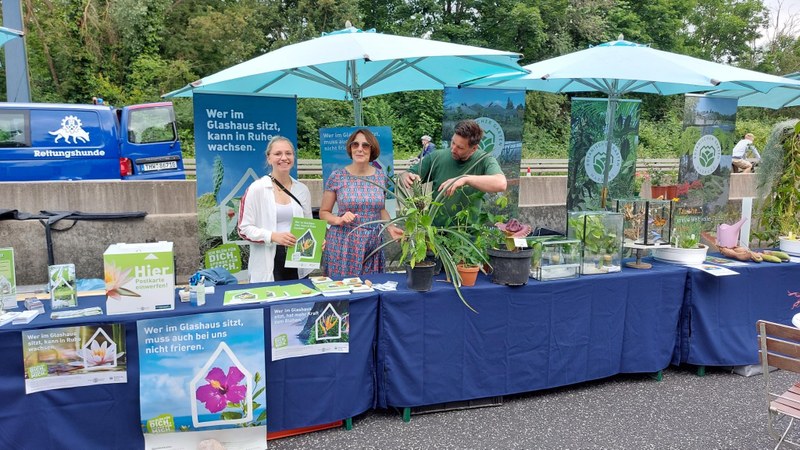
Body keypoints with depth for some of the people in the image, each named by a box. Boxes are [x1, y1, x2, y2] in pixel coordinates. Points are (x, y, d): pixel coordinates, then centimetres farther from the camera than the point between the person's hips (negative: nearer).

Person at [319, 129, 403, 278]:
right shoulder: (337, 177, -4)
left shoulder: (381, 177, 4)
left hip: (372, 245, 2)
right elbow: (323, 212, 2)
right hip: (343, 245, -2)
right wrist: (339, 220, -17)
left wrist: (391, 227, 0)